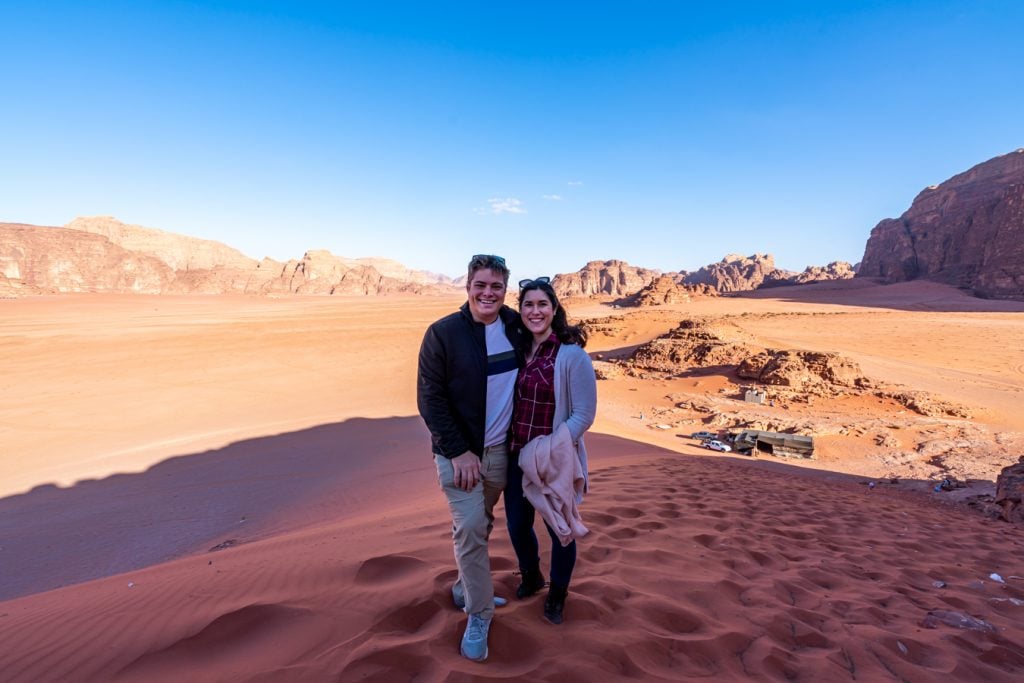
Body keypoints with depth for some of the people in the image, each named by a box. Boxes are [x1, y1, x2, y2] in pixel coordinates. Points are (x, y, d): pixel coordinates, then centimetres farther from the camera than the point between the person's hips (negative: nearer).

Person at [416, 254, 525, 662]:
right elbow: (430, 398, -12)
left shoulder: (515, 326, 0)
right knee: (470, 529, -6)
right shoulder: (443, 333, -13)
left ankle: (466, 587, 39)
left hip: (500, 450, 5)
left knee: (481, 526, 17)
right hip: (459, 451, -4)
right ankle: (478, 615, 13)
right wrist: (458, 452, -17)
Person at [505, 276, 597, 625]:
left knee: (559, 530, 13)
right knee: (517, 526, 18)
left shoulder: (572, 355, -15)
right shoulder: (520, 351, 2)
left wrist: (549, 450, -21)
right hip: (516, 456, 5)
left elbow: (583, 415, -15)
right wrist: (514, 447, 2)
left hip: (554, 461, -5)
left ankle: (557, 594, 41)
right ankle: (530, 577, 49)